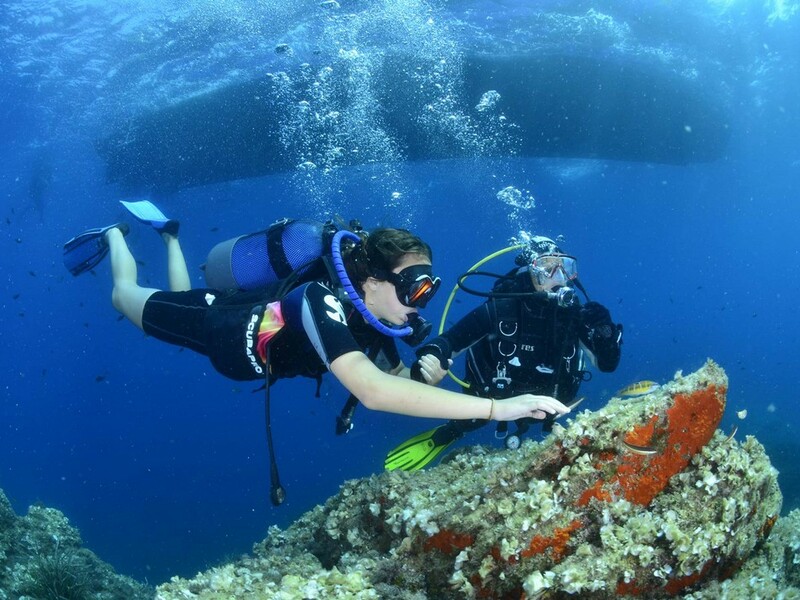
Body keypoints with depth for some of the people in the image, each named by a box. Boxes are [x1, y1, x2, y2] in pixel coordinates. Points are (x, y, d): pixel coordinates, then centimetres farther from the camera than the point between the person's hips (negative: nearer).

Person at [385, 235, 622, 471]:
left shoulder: (574, 314, -18)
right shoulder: (499, 309, -27)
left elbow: (607, 364, -12)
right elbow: (449, 340, -22)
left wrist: (604, 328, -32)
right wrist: (431, 358, -46)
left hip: (541, 407, 3)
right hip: (492, 399, -3)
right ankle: (443, 436, 33)